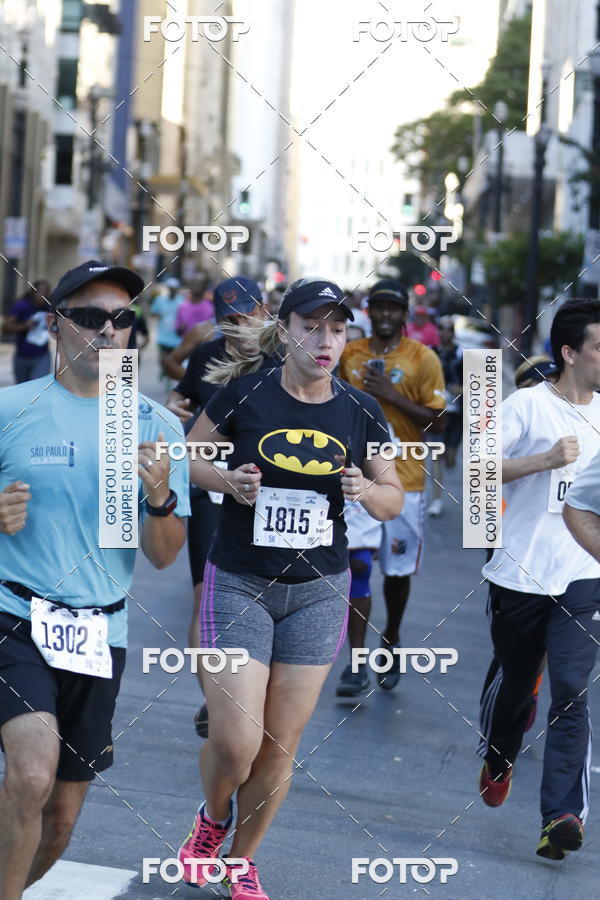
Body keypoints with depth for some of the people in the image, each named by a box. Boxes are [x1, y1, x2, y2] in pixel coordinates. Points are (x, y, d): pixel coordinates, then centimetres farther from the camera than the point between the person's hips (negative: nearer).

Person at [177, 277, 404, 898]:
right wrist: (227, 480, -15)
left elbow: (394, 498, 9)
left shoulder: (360, 412, 0)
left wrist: (367, 491, -13)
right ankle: (212, 818, 25)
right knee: (236, 741, -10)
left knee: (281, 746, 7)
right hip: (239, 585, -3)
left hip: (318, 591, 3)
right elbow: (188, 458, 5)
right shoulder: (243, 393, -8)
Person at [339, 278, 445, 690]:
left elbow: (438, 420, -7)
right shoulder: (350, 354, 7)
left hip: (402, 480, -2)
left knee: (397, 569, 6)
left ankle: (391, 641, 28)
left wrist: (393, 396, -17)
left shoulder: (423, 358, -5)